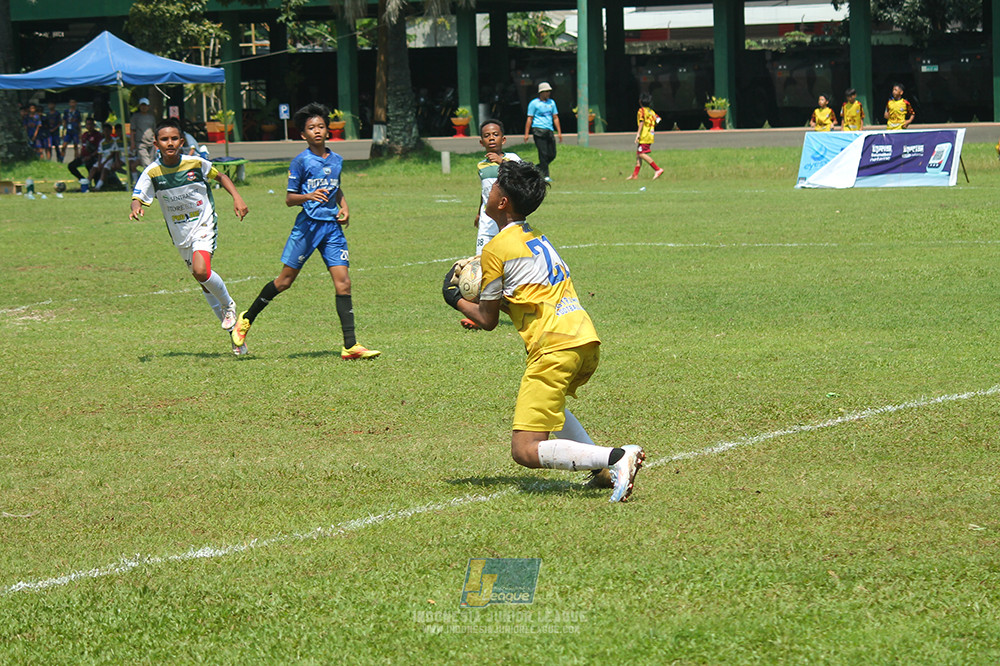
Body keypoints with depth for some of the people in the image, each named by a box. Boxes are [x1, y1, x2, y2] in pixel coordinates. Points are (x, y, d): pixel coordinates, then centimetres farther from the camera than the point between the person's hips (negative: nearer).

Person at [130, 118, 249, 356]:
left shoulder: (195, 163, -11)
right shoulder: (152, 172, -10)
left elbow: (220, 176, 7)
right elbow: (138, 197, -16)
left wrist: (236, 197, -5)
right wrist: (136, 208, -40)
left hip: (203, 225, -3)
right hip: (180, 234, 3)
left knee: (201, 271, -27)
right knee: (205, 282, 10)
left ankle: (228, 305, 1)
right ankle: (233, 330, 24)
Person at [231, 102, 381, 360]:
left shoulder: (336, 160, 12)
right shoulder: (301, 161, -3)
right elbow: (289, 199, -2)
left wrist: (344, 206, 11)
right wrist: (309, 196, -22)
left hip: (333, 226, 4)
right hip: (308, 224, -4)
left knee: (343, 282, -7)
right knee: (285, 280, 1)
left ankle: (350, 345, -8)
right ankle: (246, 319, 22)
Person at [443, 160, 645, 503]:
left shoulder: (495, 249, -2)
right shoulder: (537, 237, 21)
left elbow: (488, 320, 7)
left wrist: (456, 300, 23)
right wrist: (486, 294, 31)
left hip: (556, 349, -8)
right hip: (589, 343, 9)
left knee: (525, 451, -8)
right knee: (546, 402, 35)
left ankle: (616, 458, -24)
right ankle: (603, 469, 15)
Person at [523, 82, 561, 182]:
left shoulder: (551, 102, 17)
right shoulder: (534, 103, 0)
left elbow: (555, 118, 20)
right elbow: (529, 119, -1)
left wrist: (559, 132, 15)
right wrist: (526, 134, -6)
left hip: (549, 131, 6)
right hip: (539, 130, -6)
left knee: (552, 155, 3)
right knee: (543, 154, -11)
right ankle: (545, 176, -7)